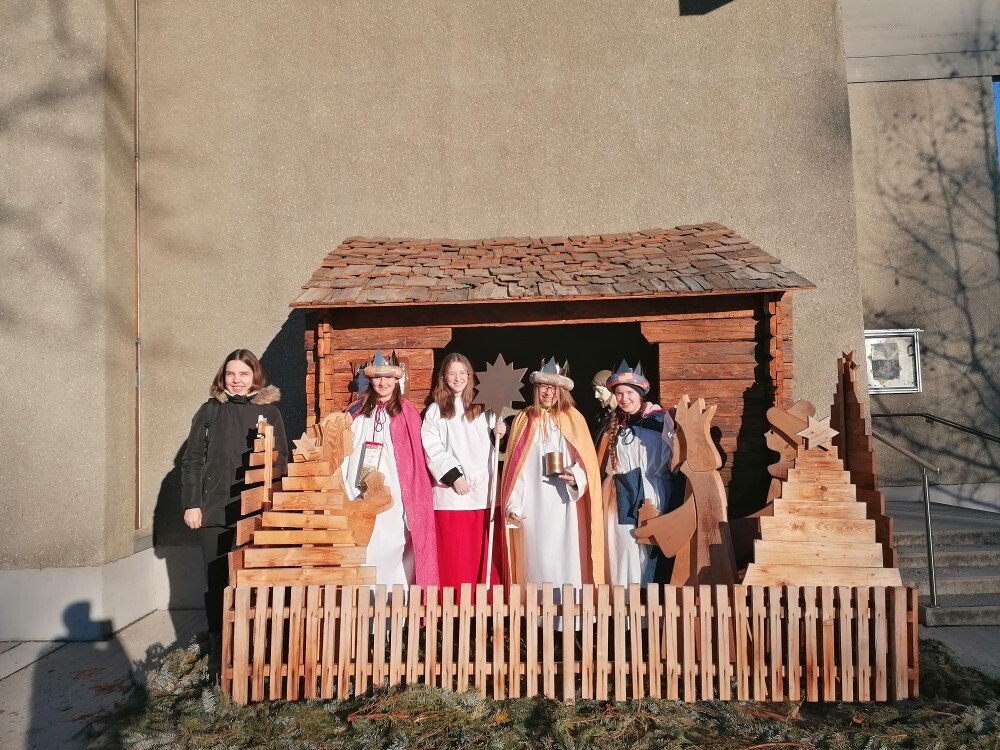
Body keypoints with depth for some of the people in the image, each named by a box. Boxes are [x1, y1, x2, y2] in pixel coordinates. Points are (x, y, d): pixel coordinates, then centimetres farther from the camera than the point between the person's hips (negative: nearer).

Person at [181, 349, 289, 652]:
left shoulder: (269, 411, 3)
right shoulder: (210, 410, 4)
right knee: (217, 579, 9)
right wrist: (191, 504, -3)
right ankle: (218, 643, 23)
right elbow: (192, 460, 3)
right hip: (215, 510, 1)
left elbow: (281, 460, 4)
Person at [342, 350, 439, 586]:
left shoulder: (407, 413, 1)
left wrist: (412, 499, -3)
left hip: (395, 495, -2)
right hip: (361, 495, 2)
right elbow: (344, 450, 12)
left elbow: (416, 457, 0)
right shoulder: (358, 412, 10)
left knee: (393, 546, -1)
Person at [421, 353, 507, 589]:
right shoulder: (435, 411, 6)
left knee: (484, 554, 4)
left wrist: (500, 434, -3)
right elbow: (431, 448, -3)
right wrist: (453, 476, -12)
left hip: (482, 491, 2)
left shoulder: (483, 408, 14)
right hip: (450, 493, -2)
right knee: (454, 555, 1)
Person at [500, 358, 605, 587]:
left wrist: (577, 477, -16)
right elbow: (514, 467, 5)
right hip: (533, 505, 1)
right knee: (536, 558, 3)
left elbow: (588, 460, 5)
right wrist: (512, 505, -1)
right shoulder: (523, 420, 7)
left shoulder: (573, 419, 6)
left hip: (564, 503, 0)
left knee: (566, 557, 0)